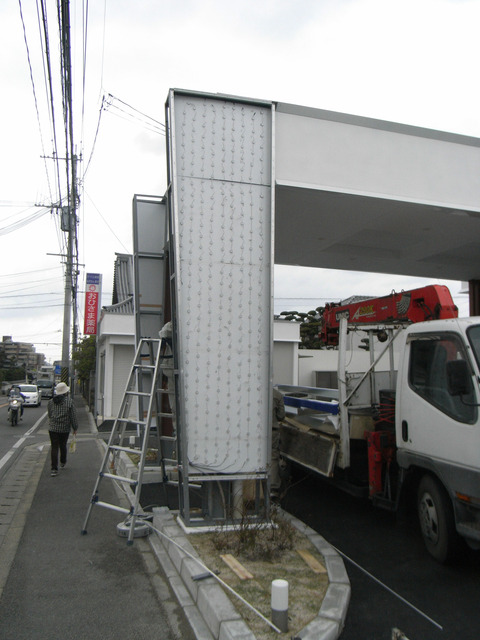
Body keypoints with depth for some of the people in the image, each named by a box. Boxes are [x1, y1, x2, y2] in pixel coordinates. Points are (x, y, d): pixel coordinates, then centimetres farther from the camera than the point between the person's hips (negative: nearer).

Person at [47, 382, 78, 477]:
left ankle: (54, 469, -6)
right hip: (65, 428, -1)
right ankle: (62, 463, 38)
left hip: (53, 428, 2)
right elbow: (73, 416, -7)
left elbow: (49, 415, 15)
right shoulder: (69, 401, -9)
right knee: (63, 445, 17)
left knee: (54, 448, 0)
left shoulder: (51, 401, 3)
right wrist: (75, 428, 3)